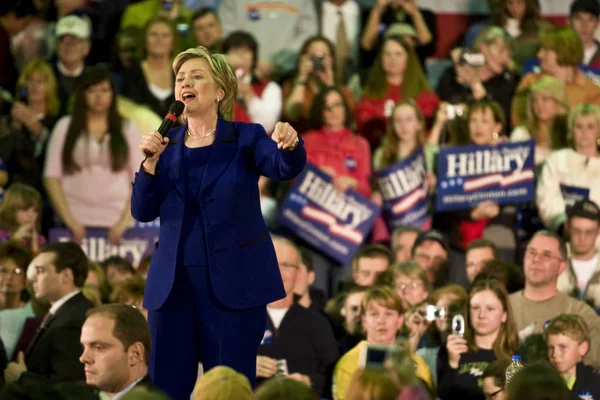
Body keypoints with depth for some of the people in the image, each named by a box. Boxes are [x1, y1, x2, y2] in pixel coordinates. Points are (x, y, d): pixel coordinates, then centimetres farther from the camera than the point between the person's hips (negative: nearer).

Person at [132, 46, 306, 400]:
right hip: (174, 282, 3)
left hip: (233, 282, -3)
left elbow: (286, 168, -19)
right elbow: (143, 211, 3)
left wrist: (290, 144, -41)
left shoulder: (246, 138, 0)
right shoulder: (167, 144, 9)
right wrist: (150, 162, -12)